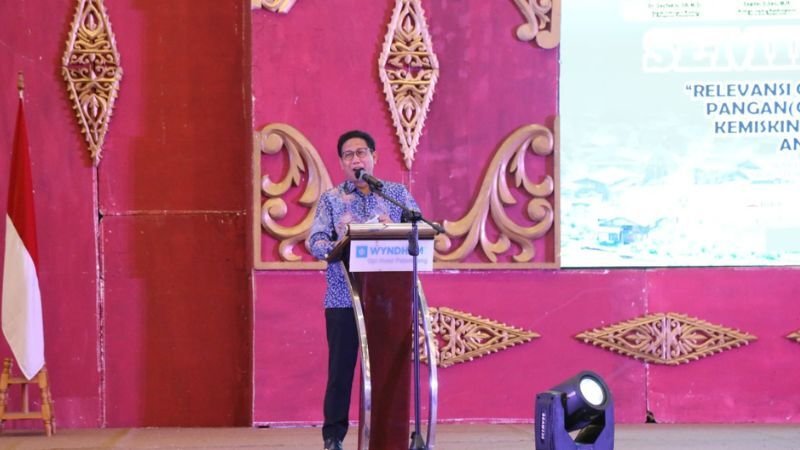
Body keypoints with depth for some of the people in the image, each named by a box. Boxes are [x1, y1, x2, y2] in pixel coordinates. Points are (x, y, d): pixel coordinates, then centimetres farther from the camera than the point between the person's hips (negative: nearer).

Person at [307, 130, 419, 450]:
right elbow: (314, 241, -4)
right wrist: (339, 247, -24)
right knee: (341, 367, 3)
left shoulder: (397, 193, 9)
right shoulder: (331, 199, 7)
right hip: (344, 298, -1)